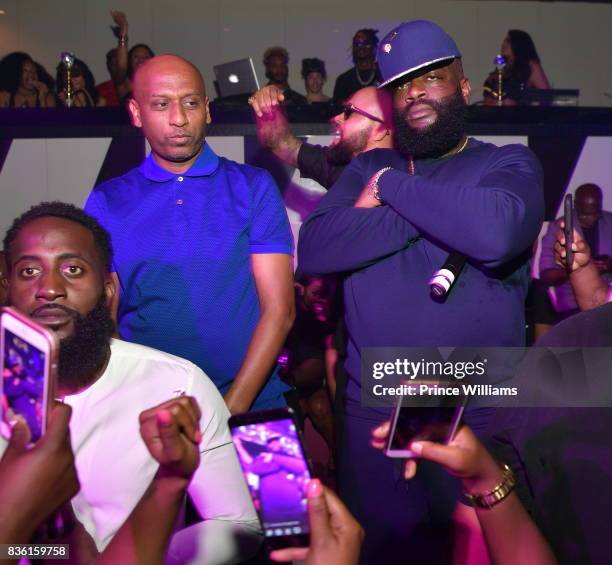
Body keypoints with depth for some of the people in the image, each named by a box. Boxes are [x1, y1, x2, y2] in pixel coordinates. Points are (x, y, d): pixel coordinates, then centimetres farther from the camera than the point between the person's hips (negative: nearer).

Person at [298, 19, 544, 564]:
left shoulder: (510, 163, 1)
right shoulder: (368, 169, 9)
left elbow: (496, 233, -23)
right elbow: (313, 249, -9)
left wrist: (393, 188, -10)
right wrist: (433, 212, -14)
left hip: (479, 415, -2)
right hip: (372, 413, 2)